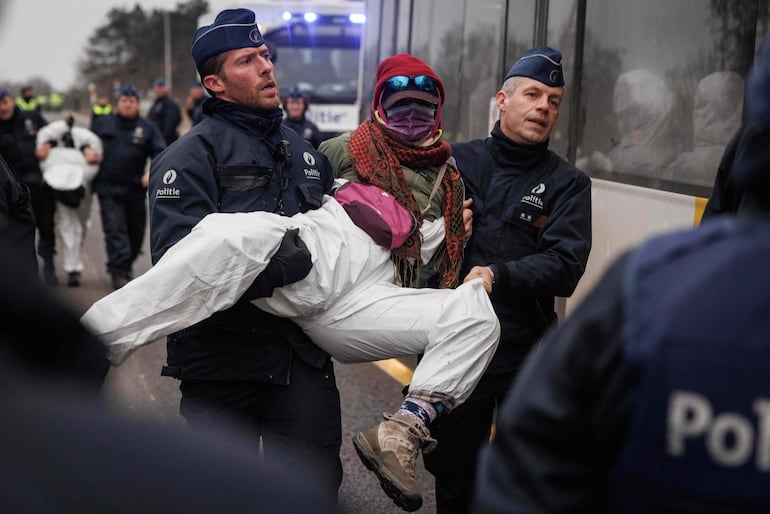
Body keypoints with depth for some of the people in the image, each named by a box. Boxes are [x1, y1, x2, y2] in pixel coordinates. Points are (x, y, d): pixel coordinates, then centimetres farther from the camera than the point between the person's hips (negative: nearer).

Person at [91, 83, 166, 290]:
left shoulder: (147, 128, 5)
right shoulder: (103, 123, 8)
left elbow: (160, 154, -3)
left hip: (136, 189, 2)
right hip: (109, 189, -2)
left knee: (136, 232, 12)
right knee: (115, 231, -9)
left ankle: (126, 266, 33)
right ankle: (119, 273, -10)